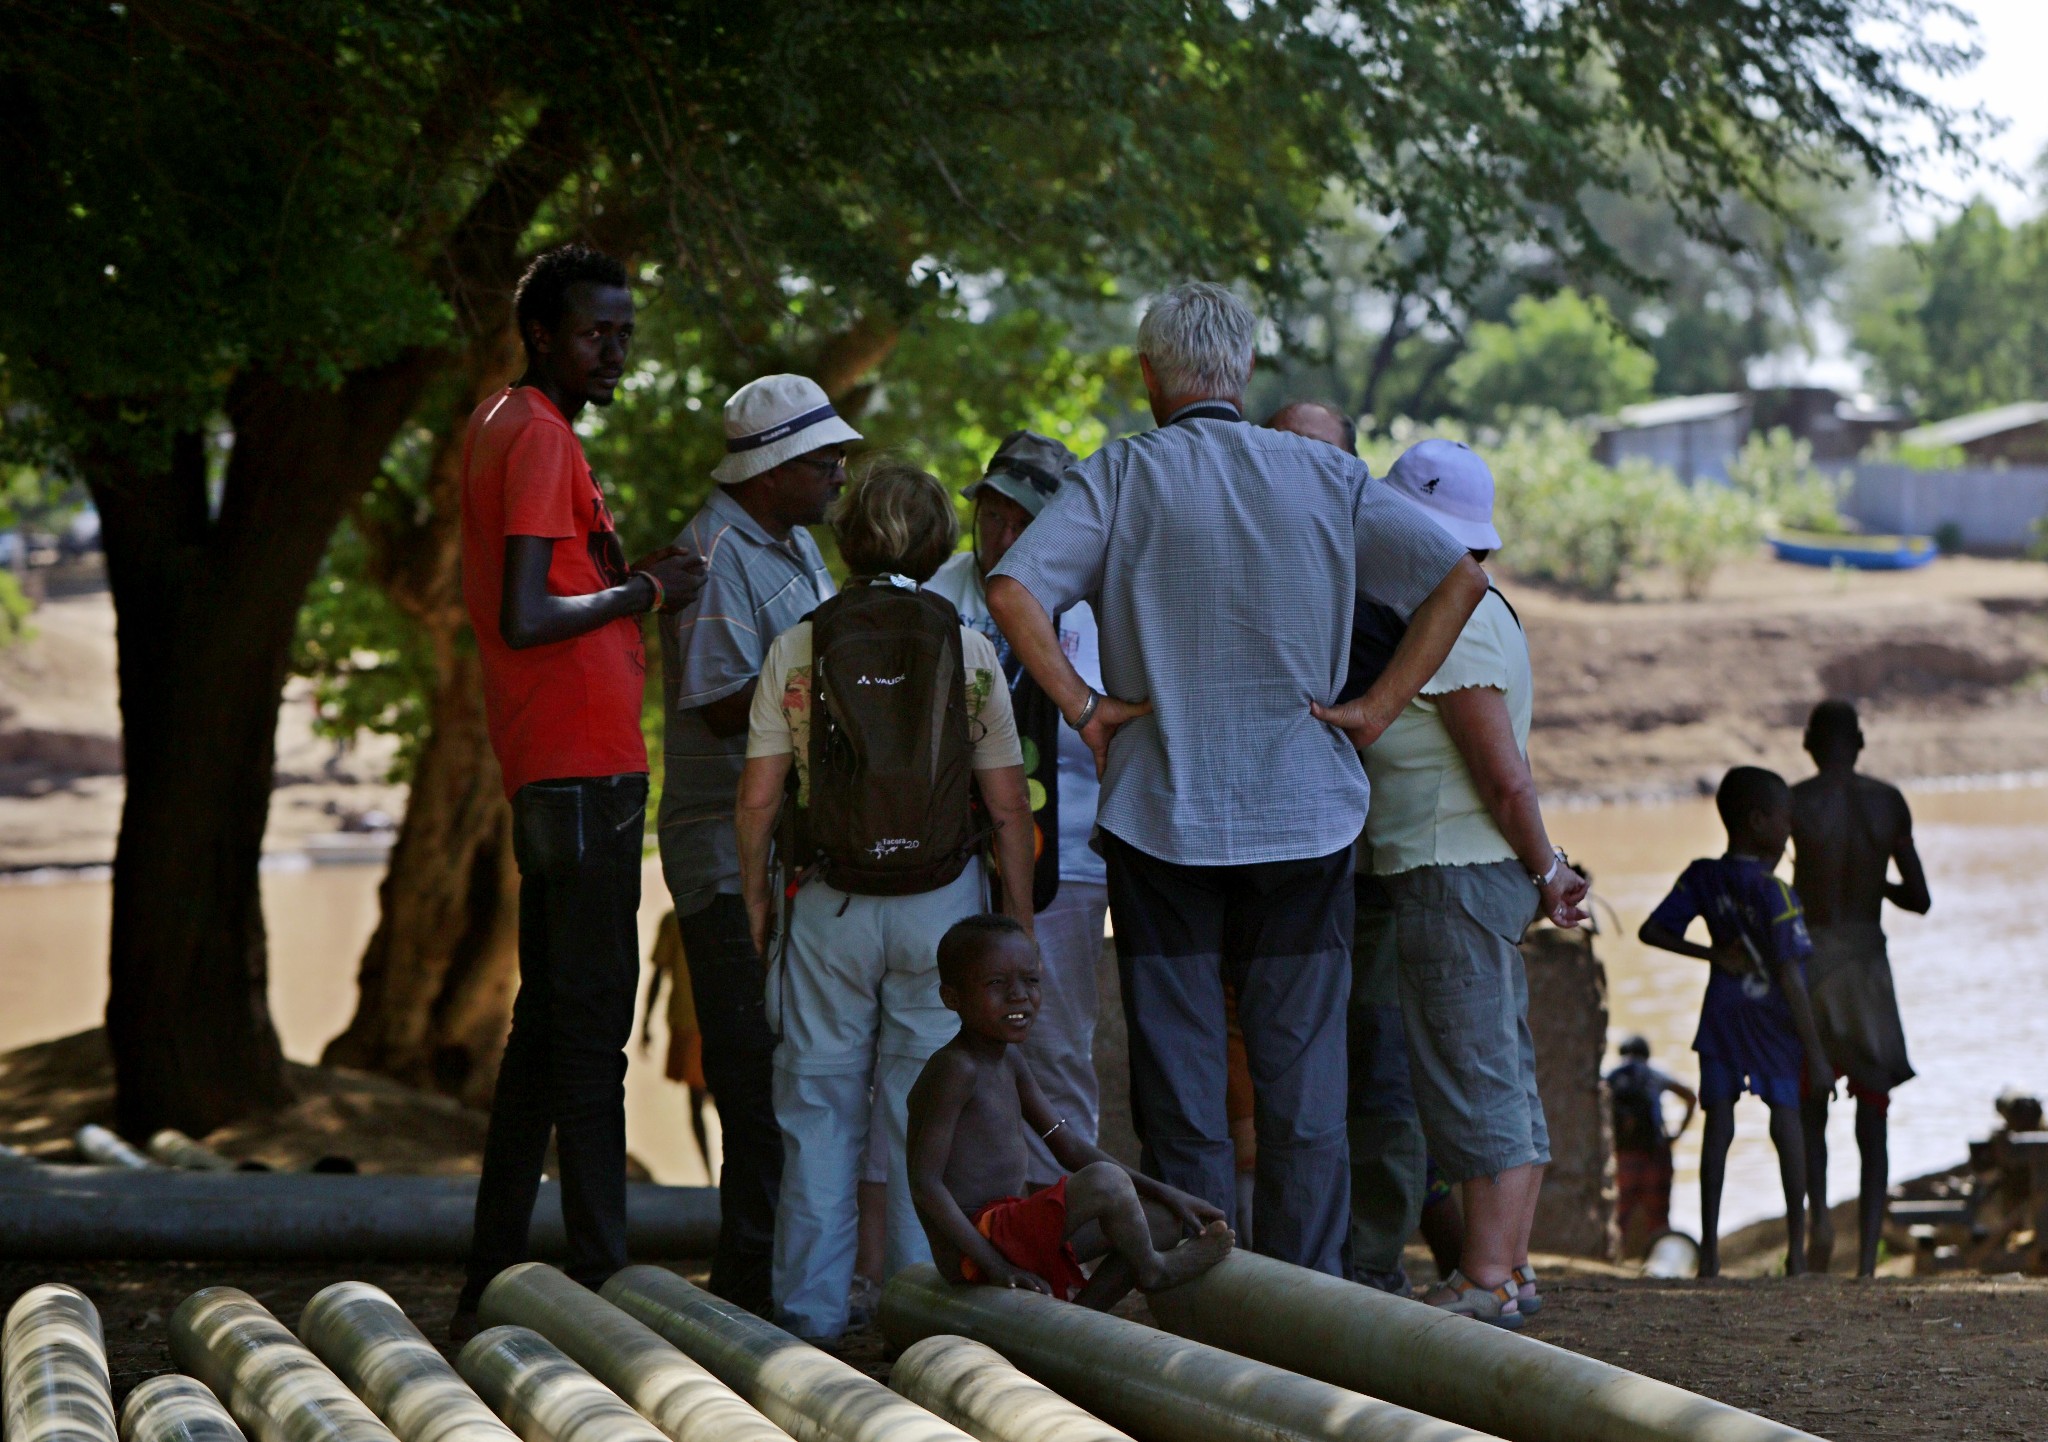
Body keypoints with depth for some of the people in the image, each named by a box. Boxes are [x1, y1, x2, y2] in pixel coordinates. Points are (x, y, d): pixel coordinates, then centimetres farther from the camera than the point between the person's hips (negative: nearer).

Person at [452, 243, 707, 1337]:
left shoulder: (499, 426, 18)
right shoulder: (539, 438, -13)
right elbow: (523, 619, -22)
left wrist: (626, 579, 13)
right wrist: (644, 592, -10)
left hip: (548, 770, 10)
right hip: (584, 764, -10)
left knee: (550, 1021, 13)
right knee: (591, 1025, -9)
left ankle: (492, 1281, 16)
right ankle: (599, 1279, -9)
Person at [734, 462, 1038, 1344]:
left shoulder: (795, 650, -2)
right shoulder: (969, 650, -2)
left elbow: (758, 797, -3)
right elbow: (1007, 808, -2)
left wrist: (756, 899, 11)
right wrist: (1019, 920, 7)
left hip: (830, 906, 0)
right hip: (941, 903, 0)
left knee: (818, 1107, 7)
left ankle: (810, 1313, 10)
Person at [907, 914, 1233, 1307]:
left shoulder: (1010, 1061, 13)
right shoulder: (954, 1069, -18)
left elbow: (1069, 1146, 18)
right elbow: (924, 1182, -22)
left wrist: (1164, 1194, 11)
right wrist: (994, 1264, -24)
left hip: (1012, 1228, 11)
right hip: (972, 1246, -11)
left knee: (1167, 1220, 12)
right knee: (1105, 1183, -29)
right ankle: (1150, 1270, 1)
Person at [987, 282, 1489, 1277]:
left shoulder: (1119, 477, -2)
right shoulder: (1325, 478, 5)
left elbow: (1013, 589, -16)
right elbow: (1457, 577, 1)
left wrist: (1083, 706, -8)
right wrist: (1380, 703, 1)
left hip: (1161, 814, -1)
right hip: (1304, 819, 2)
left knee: (1178, 1069, 4)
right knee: (1301, 1068, 6)